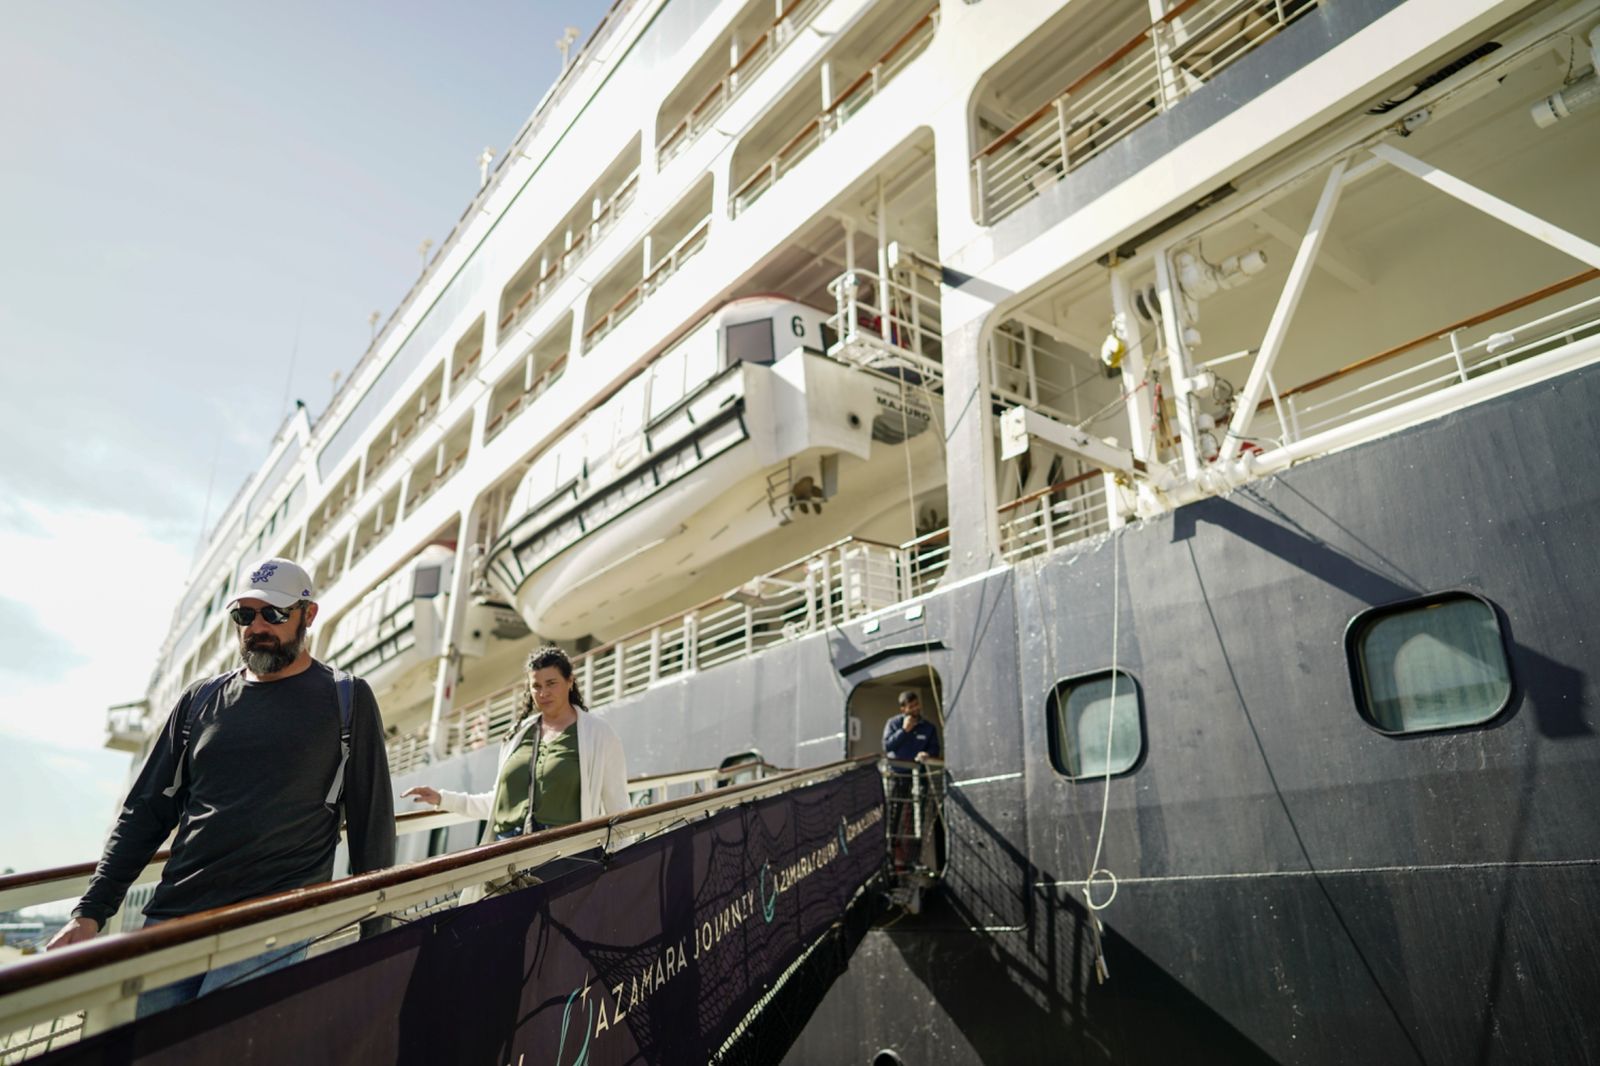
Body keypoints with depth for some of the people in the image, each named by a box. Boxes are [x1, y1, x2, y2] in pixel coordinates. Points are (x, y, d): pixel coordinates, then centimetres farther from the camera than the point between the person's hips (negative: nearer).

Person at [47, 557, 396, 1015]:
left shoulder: (346, 700, 1)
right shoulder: (201, 700, 12)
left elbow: (372, 822, 2)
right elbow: (146, 811, 14)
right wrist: (91, 912, 6)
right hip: (174, 915, 5)